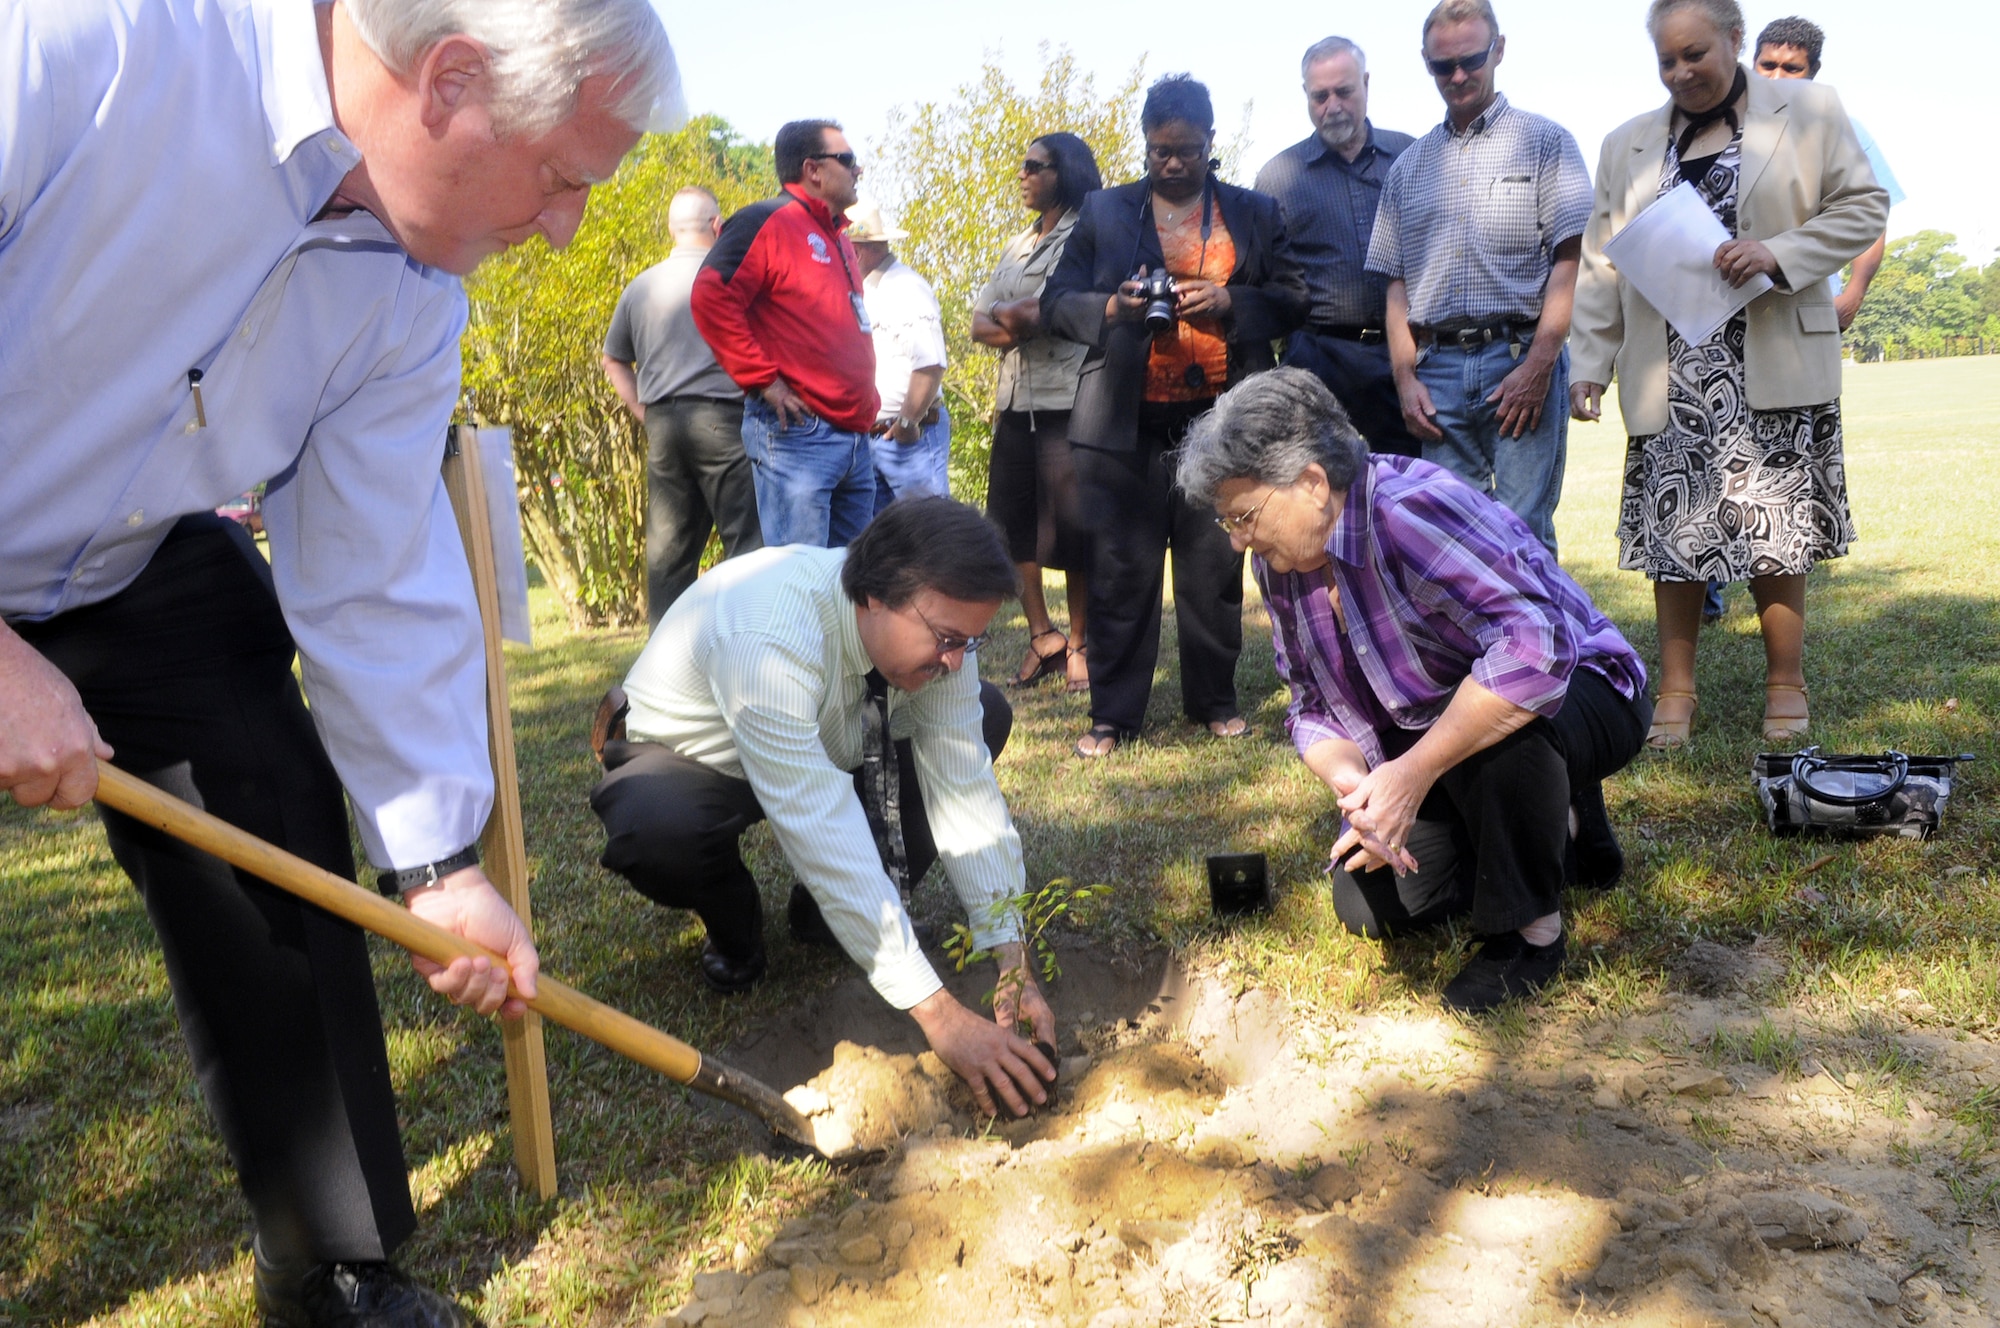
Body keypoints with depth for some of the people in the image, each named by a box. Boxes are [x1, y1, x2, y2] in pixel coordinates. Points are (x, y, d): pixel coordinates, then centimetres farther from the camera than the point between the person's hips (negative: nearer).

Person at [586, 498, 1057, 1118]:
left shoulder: (934, 623, -21)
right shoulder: (768, 640, -41)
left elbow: (964, 788, -19)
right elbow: (824, 834, -44)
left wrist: (1011, 959, -27)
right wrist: (938, 1014, -43)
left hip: (828, 748, 6)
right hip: (693, 760, -6)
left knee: (985, 716, -11)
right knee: (657, 832, -40)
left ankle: (834, 912, 0)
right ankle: (735, 928, -3)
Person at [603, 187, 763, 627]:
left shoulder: (641, 286, 12)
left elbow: (613, 362, 19)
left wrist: (645, 412, 15)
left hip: (662, 423, 6)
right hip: (721, 420, -5)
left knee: (668, 545, 9)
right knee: (745, 538, -2)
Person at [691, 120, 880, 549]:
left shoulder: (837, 238, 22)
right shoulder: (768, 223, -5)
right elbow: (711, 298, -17)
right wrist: (763, 380, -17)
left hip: (855, 443, 9)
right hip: (797, 434, -9)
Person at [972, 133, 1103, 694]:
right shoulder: (1019, 244, 22)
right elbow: (981, 323, 14)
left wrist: (1008, 313, 2)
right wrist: (1019, 326, -6)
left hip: (1069, 400, -7)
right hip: (1016, 400, 7)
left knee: (1073, 522, -4)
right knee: (1013, 520, 4)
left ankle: (1079, 644, 6)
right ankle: (1041, 636, 14)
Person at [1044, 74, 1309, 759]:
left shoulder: (1256, 213, 13)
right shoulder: (1103, 211, 13)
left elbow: (1295, 298, 9)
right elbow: (1057, 300, 9)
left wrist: (1230, 303, -10)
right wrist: (1109, 309, -11)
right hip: (1126, 424, 0)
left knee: (1215, 571, 6)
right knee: (1121, 571, -1)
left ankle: (1215, 701, 21)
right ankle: (1113, 715, 8)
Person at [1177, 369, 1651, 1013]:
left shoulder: (1410, 511, -33)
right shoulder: (1279, 564, -7)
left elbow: (1537, 647, -44)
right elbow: (1314, 708, -2)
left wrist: (1413, 772, -40)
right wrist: (1354, 788, -25)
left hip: (1579, 694, -7)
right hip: (1433, 756, 8)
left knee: (1498, 724, -41)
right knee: (1368, 907, -1)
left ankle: (1531, 930, -14)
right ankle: (1554, 834, 20)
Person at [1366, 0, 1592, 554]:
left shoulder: (1545, 142, 7)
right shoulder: (1409, 166, 19)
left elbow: (1570, 259, -2)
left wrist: (1537, 365, -13)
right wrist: (1405, 378, 3)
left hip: (1522, 359, -3)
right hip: (1439, 370, 4)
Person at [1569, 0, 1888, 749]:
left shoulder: (1809, 111, 7)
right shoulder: (1627, 145, 13)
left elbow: (1863, 207, 4)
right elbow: (1602, 263, 10)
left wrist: (1779, 252, -14)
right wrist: (1590, 362, 0)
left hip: (1774, 369, -2)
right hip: (1670, 373, 2)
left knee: (1774, 527, 0)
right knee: (1675, 528, 0)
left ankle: (1786, 687, 14)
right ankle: (1676, 692, 10)